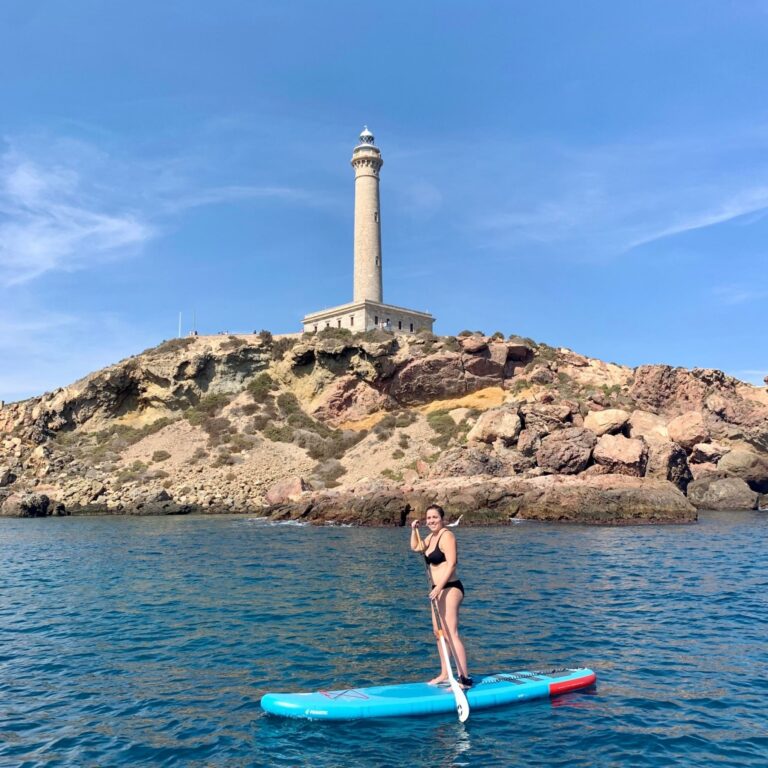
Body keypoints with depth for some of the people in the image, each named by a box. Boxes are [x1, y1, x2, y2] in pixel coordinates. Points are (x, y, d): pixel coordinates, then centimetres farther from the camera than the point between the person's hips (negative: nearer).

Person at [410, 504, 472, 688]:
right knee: (438, 633, 14)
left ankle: (464, 678, -16)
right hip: (439, 590, 10)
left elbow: (451, 564, -22)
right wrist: (414, 530, 16)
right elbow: (416, 547, 31)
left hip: (450, 589, -10)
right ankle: (444, 674, 25)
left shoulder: (446, 536, -14)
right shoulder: (432, 536, 14)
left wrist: (438, 588, -28)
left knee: (451, 633, -15)